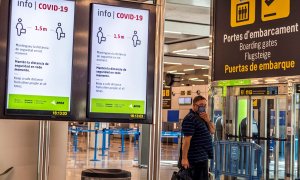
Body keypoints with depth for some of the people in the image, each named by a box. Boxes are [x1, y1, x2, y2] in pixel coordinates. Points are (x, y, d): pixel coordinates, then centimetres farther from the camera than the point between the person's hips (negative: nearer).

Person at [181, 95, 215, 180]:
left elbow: (212, 131, 13)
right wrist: (184, 158, -25)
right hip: (198, 156, -10)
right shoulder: (190, 119, -15)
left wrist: (208, 121, -7)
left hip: (203, 155, 10)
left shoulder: (202, 117, 15)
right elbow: (186, 139, -21)